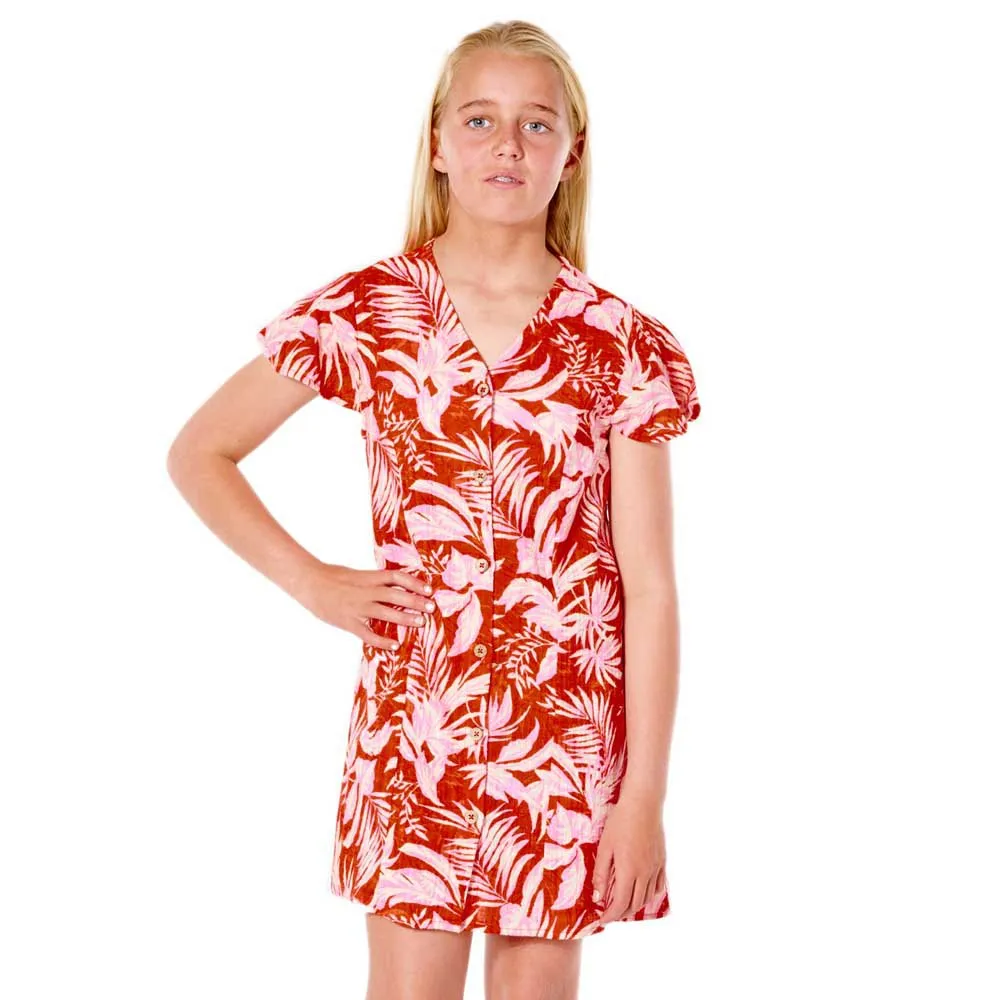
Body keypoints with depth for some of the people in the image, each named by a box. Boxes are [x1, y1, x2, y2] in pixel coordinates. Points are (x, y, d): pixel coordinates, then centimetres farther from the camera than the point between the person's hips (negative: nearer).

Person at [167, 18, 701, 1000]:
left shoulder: (620, 347, -2)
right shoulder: (362, 314, -1)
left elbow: (648, 582, -4)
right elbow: (197, 455, 8)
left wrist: (645, 789, -7)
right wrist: (311, 582, -2)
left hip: (570, 728, 0)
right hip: (413, 719, 0)